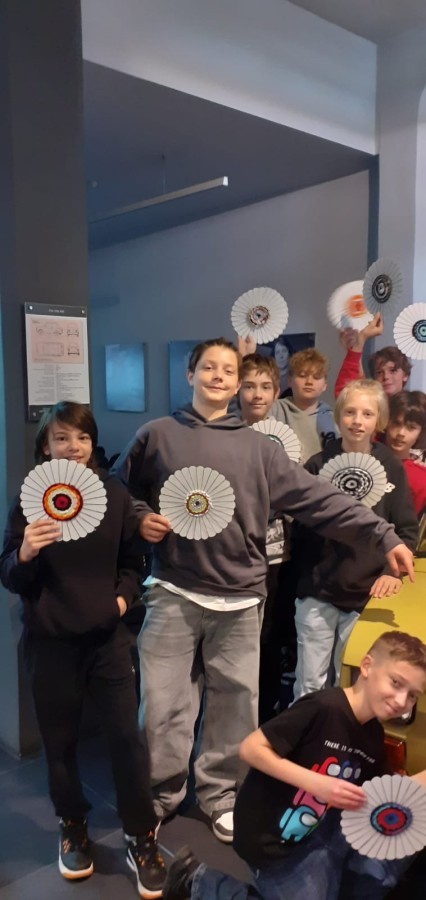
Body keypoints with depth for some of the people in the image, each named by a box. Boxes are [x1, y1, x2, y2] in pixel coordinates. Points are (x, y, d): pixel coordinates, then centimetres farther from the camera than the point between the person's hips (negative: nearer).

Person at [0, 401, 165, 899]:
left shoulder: (115, 495, -2)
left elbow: (132, 560, 9)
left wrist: (124, 595, -6)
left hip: (107, 634, 1)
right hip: (50, 640, 0)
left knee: (128, 735, 1)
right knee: (60, 740, 14)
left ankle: (142, 839, 21)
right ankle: (73, 829, 37)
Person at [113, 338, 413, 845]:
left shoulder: (257, 448, 4)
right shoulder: (157, 436, 3)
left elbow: (319, 500, -1)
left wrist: (383, 536, -7)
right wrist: (139, 518, -8)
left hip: (238, 600, 1)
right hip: (173, 593, -1)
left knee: (236, 702, 11)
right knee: (162, 702, 7)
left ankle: (220, 793, 33)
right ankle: (162, 791, 31)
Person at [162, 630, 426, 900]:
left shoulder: (374, 737, 0)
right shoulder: (324, 708, -25)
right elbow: (250, 748, -25)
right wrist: (316, 783, -29)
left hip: (318, 833, 7)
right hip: (273, 840, -7)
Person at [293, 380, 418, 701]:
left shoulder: (391, 467, 1)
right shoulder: (318, 464, -1)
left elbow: (407, 529, 2)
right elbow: (301, 526, 2)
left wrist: (393, 571, -10)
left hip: (367, 594, 1)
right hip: (318, 592, -1)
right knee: (310, 684, 6)